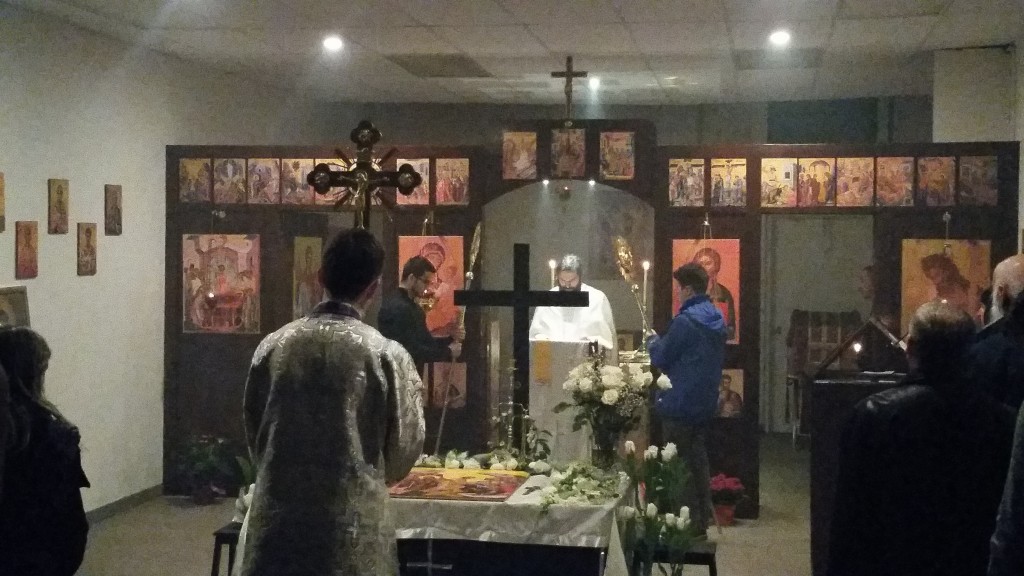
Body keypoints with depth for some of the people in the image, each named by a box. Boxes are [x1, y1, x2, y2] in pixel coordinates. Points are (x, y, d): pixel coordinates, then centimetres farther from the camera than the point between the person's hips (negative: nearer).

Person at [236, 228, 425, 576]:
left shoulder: (273, 346, -1)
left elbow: (253, 435, 9)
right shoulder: (386, 355, -9)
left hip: (277, 515, 3)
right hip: (353, 522, -2)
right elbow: (403, 451, -1)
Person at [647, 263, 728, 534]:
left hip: (680, 405, -8)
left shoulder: (685, 321, -19)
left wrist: (652, 340, 8)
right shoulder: (717, 318, 8)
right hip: (705, 404, 8)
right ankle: (701, 521, 21)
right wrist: (662, 343, 17)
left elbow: (660, 359, -12)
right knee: (698, 461, 15)